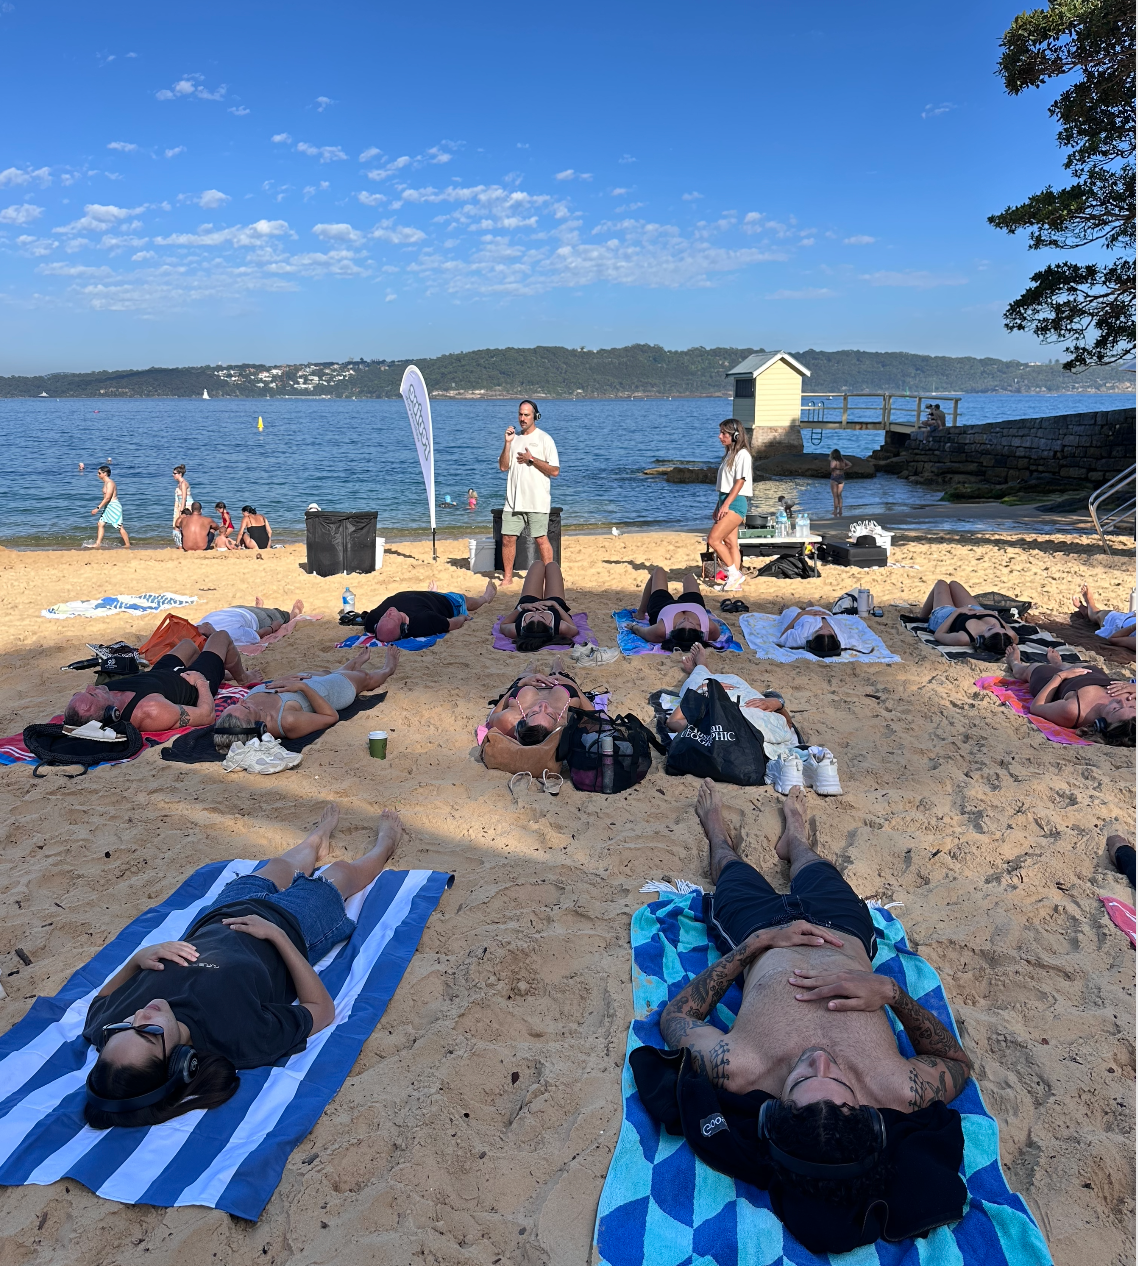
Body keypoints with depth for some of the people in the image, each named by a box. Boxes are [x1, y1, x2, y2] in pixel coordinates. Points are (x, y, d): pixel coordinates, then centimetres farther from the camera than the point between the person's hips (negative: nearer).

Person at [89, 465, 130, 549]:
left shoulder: (110, 483, -17)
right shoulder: (106, 483, 14)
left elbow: (107, 498, -23)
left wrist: (98, 508, -25)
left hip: (114, 506, -10)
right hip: (108, 507, 10)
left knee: (119, 527, -5)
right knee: (101, 524, 6)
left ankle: (128, 545, 3)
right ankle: (98, 544, 6)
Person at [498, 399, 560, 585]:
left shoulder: (544, 439, 0)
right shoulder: (514, 438, 15)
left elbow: (555, 471, -7)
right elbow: (503, 466, 5)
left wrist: (532, 460, -11)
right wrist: (507, 443, -4)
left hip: (537, 501, -5)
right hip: (513, 500, 5)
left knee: (541, 539, -4)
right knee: (508, 538, 4)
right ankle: (507, 577, 15)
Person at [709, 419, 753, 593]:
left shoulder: (742, 454, -10)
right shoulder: (729, 454, 17)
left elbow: (740, 481, -16)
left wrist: (726, 504, -21)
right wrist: (718, 506, 17)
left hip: (736, 502, -9)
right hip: (726, 503, 9)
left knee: (713, 539, -15)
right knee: (730, 543, 7)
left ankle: (734, 574, -6)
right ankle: (735, 582, 9)